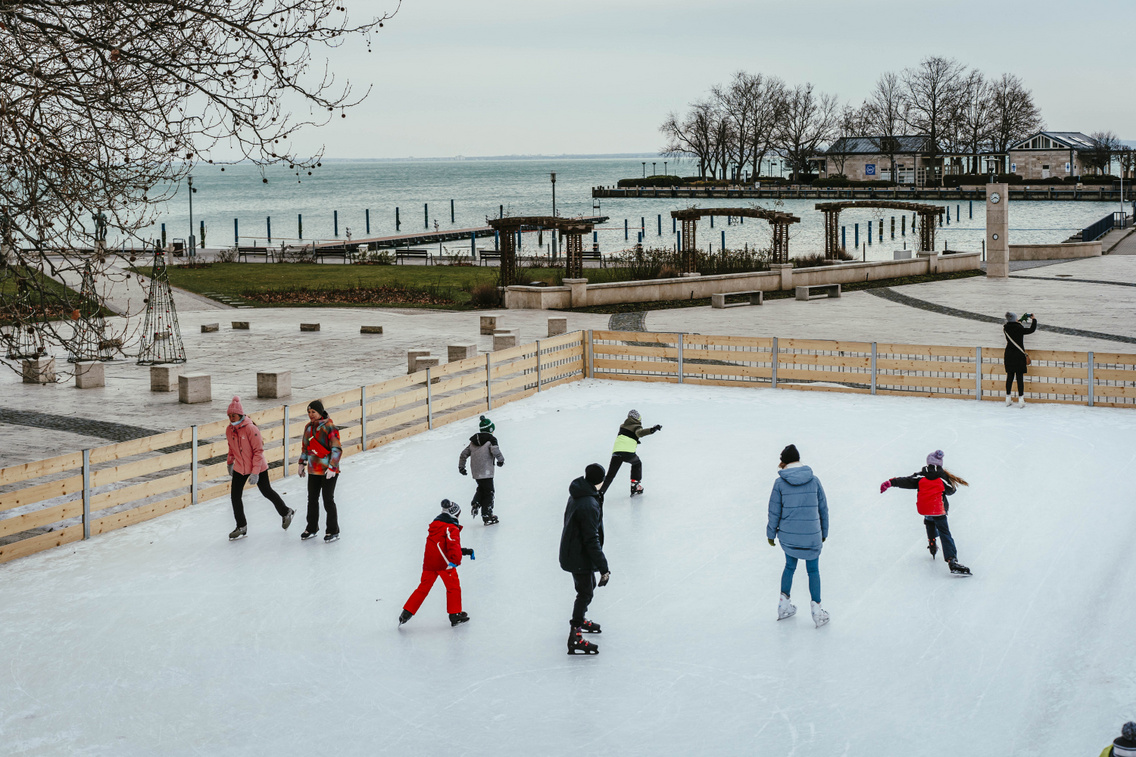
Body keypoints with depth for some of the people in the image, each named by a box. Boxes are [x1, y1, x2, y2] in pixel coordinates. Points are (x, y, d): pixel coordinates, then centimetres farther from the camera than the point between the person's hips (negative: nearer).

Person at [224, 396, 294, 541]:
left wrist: (255, 472, -23)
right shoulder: (229, 430, -4)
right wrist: (230, 463, 23)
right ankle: (241, 528, 10)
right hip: (239, 468, 5)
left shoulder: (251, 429, -24)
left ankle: (286, 512, 36)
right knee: (235, 496, -2)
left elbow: (258, 451, -21)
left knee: (267, 492, 10)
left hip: (257, 468, -5)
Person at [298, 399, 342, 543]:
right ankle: (312, 528, 28)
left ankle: (333, 531, 10)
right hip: (313, 470, 7)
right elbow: (305, 446, 20)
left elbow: (337, 449, -17)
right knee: (312, 499, 13)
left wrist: (332, 467, -22)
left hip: (329, 471, -7)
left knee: (328, 500, -2)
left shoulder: (329, 427, -16)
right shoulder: (309, 427, 7)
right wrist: (302, 463, 21)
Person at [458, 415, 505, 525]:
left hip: (475, 472, 6)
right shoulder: (490, 439, -7)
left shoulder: (473, 441, 12)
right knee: (488, 492, 1)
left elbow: (464, 454, 13)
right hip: (486, 471, -6)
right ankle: (487, 516, 0)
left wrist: (461, 467, 22)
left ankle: (475, 504, 5)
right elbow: (495, 451, -24)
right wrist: (500, 460, -6)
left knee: (481, 488, 27)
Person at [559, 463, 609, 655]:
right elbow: (592, 540, -29)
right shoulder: (589, 505, -31)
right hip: (579, 558, -10)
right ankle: (575, 635, 1)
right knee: (585, 593, -2)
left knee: (589, 585, 26)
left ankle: (580, 620, 44)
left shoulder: (578, 494, 0)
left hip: (571, 551, 10)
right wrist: (603, 568, -24)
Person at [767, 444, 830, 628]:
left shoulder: (780, 483, -7)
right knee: (813, 571, 14)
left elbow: (774, 511, -3)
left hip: (788, 536, 0)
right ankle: (816, 609, 7)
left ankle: (784, 605, 21)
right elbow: (823, 508, 5)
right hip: (812, 536, 0)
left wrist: (771, 534, 10)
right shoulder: (814, 480, -3)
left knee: (790, 566, 21)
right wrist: (824, 532, 17)